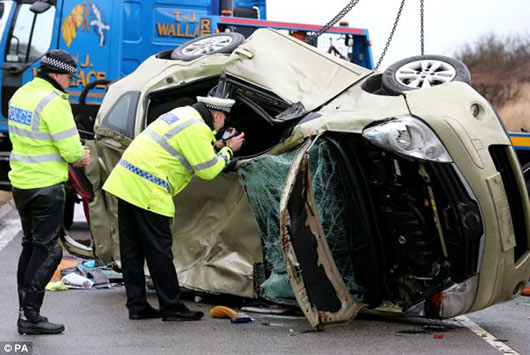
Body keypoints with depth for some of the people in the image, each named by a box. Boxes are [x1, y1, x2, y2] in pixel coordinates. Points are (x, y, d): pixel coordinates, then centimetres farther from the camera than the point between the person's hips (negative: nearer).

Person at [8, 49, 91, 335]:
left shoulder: (21, 94, 11)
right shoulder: (53, 101, -18)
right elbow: (71, 149, -20)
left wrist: (75, 153, 6)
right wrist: (79, 155, 3)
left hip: (21, 182, 9)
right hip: (46, 186, -9)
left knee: (31, 245, 18)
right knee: (47, 250, -2)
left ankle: (25, 309, 24)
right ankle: (30, 316, -2)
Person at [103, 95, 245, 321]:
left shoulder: (184, 114, 18)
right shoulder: (197, 128, -10)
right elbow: (208, 171, -6)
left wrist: (216, 146, 19)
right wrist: (228, 151, 8)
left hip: (125, 178, 10)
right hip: (147, 191, -10)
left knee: (132, 249, 10)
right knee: (159, 251, -3)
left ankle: (137, 306, 16)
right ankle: (172, 308, 4)